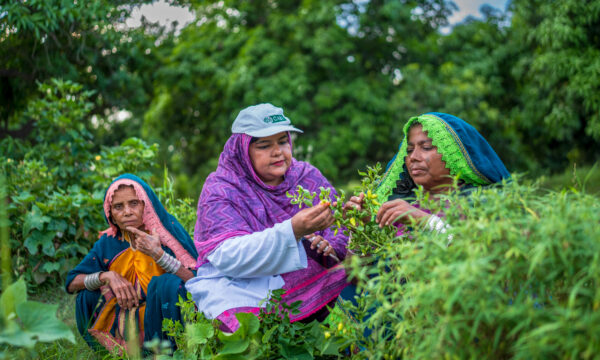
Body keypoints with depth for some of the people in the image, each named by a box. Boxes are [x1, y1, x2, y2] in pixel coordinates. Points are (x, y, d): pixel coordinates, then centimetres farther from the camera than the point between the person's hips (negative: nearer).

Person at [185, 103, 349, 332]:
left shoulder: (309, 177, 11)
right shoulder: (219, 190, -3)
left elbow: (343, 232, 13)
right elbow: (229, 257, -18)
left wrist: (328, 248, -13)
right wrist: (293, 230, -31)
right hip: (240, 288, -5)